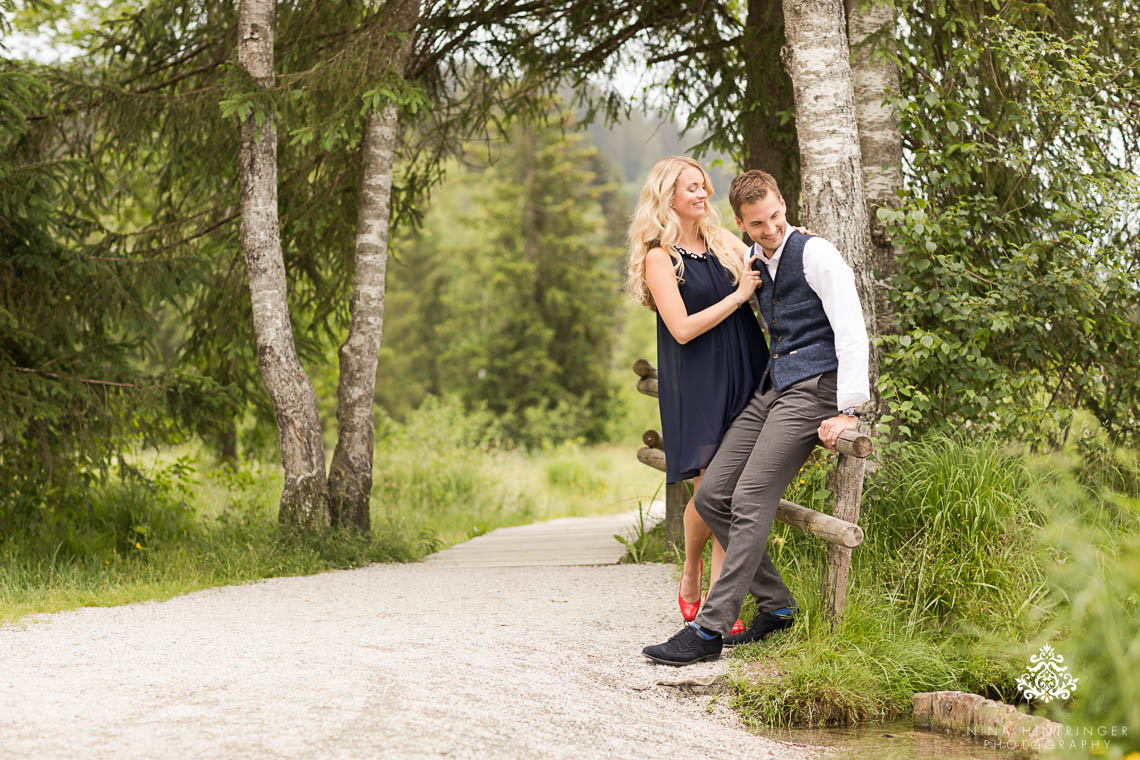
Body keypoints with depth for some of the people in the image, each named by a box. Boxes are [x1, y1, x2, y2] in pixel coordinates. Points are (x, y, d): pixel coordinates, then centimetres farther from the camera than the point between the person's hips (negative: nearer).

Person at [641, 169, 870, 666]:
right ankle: (775, 604, 9)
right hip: (771, 388, 8)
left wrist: (848, 411, -21)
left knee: (750, 500, -17)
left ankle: (710, 630, -16)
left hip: (813, 388, -8)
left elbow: (851, 332, -15)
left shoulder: (816, 254, -8)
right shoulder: (752, 264, 14)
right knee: (711, 495, 0)